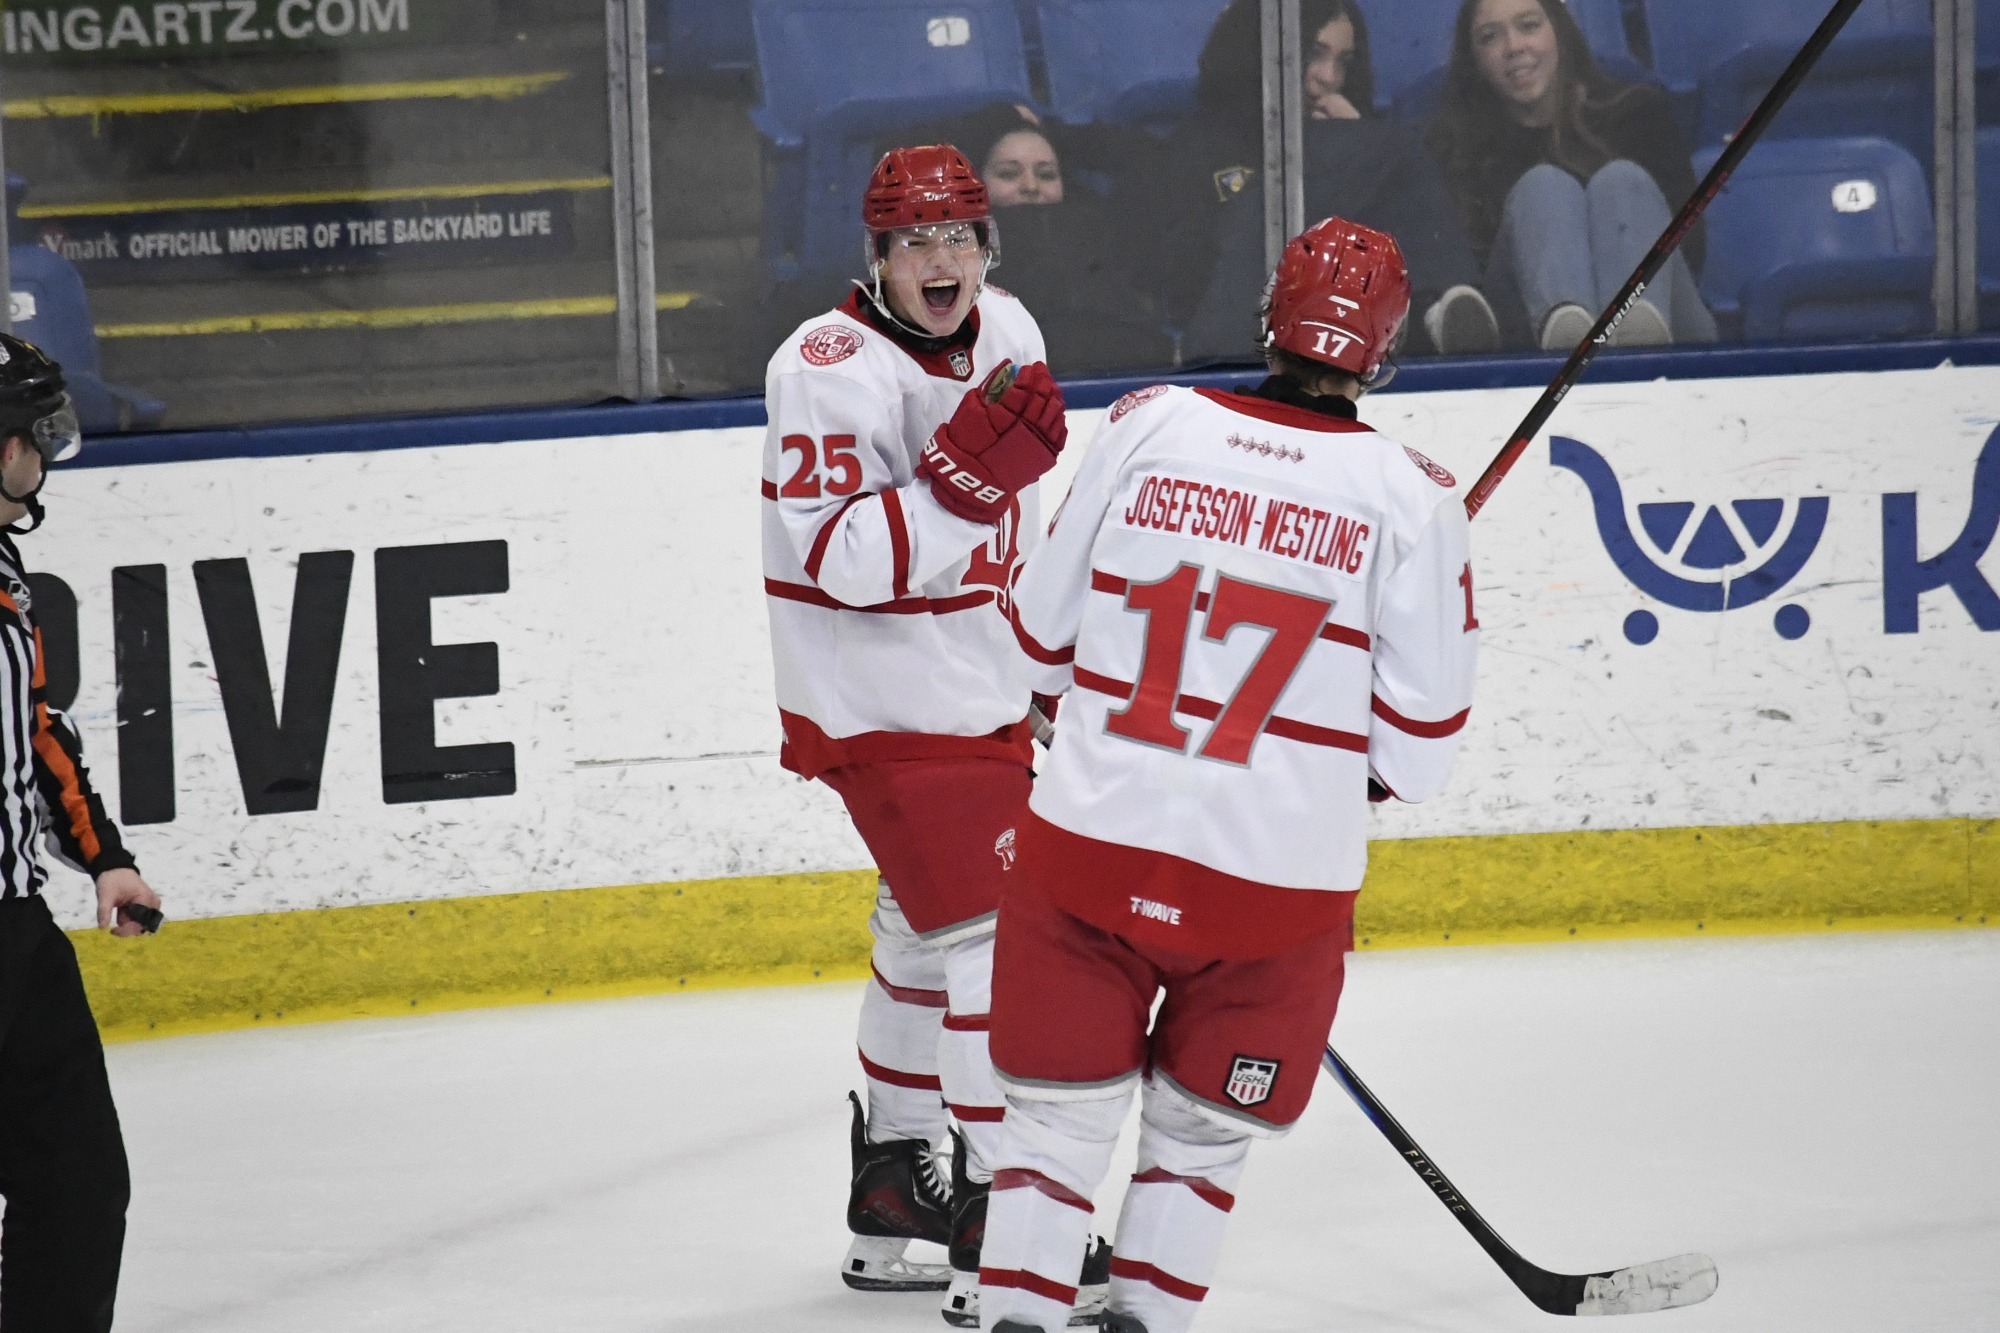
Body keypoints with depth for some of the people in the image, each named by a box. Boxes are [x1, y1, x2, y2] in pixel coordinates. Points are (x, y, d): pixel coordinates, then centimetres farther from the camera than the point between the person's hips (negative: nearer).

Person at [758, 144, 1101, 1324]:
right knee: (997, 927, -14)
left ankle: (893, 1202, 32)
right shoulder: (832, 370, -20)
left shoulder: (1007, 334, 5)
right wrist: (964, 467, -35)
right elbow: (847, 562, -27)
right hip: (888, 703, -9)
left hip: (979, 684, 9)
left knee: (931, 920, 18)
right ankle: (1000, 1233, -12)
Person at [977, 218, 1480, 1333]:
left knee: (1062, 1111, 12)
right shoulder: (1409, 496, -6)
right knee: (1202, 1130, 18)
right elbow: (1422, 729, -3)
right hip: (1277, 875, -1)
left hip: (1089, 835, 1)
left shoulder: (1151, 426, -1)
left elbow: (1048, 629, 6)